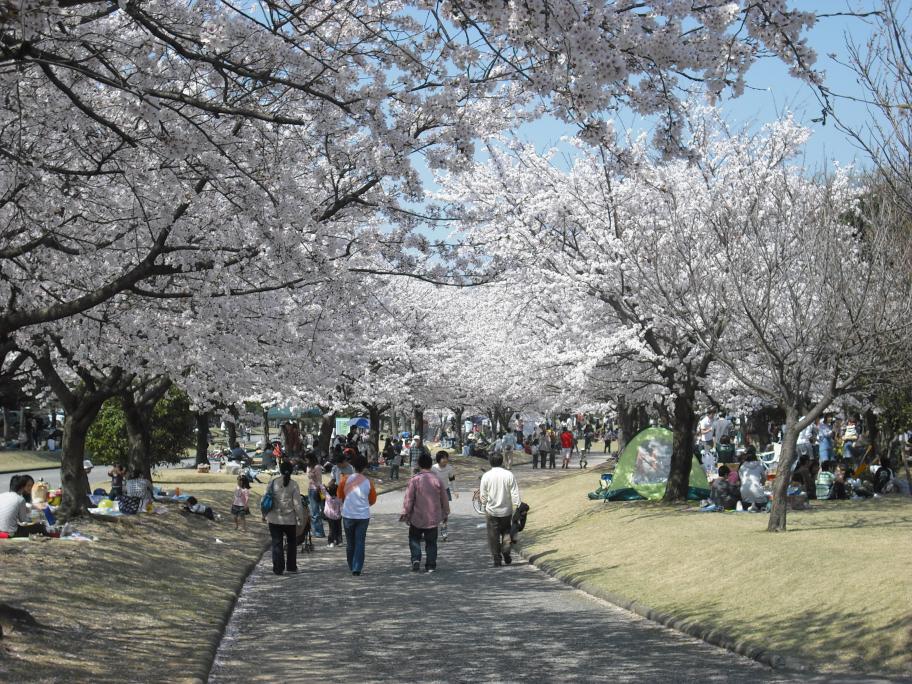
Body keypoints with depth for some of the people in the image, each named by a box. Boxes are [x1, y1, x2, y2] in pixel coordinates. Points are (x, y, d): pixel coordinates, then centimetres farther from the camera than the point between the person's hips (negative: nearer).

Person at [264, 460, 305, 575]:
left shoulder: (272, 483, -6)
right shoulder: (293, 484, -9)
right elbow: (297, 503, -8)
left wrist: (264, 514, 11)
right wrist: (301, 518, 1)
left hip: (274, 519, 0)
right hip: (290, 519, 0)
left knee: (277, 543, 6)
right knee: (291, 542, 18)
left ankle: (278, 568, 3)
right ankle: (291, 566, 22)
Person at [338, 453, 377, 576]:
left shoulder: (345, 479, -7)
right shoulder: (368, 483, -5)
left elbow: (340, 495, 7)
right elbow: (373, 500, 7)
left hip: (348, 515, 0)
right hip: (363, 516, 0)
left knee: (350, 543, 14)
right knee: (360, 543, 2)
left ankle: (352, 567, 22)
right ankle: (357, 569, -5)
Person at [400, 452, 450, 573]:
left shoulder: (415, 480, -11)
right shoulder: (438, 479, -2)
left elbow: (409, 499, -8)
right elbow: (444, 499, 6)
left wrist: (405, 513, 3)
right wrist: (445, 513, 18)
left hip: (417, 518, -2)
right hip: (433, 518, 2)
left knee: (414, 539, 14)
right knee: (431, 542, 12)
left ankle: (416, 559, -5)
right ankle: (431, 565, 9)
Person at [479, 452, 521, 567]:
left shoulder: (486, 476, -9)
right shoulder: (509, 475, -8)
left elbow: (483, 495, -1)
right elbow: (515, 493, -7)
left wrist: (485, 505, 16)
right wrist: (518, 506, 1)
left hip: (491, 511, -1)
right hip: (506, 510, 1)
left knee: (493, 536, 6)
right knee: (506, 533, 19)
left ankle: (497, 560, 6)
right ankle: (506, 556, 15)